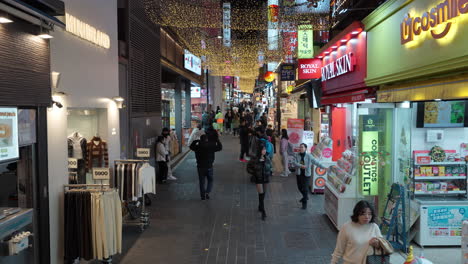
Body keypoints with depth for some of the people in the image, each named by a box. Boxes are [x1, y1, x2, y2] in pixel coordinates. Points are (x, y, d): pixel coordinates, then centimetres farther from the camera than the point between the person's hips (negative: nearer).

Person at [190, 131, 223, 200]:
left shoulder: (197, 147, -6)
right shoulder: (211, 146, -10)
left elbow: (191, 146, 14)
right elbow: (220, 147, 0)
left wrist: (196, 141, 16)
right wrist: (217, 140, 9)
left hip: (200, 167, 1)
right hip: (209, 167, -1)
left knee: (201, 181, 11)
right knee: (210, 180, 15)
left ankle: (203, 195, 14)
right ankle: (207, 192, -4)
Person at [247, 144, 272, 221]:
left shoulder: (267, 158, -2)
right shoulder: (255, 159, -13)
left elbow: (271, 166, 15)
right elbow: (248, 167, -2)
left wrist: (270, 172, -1)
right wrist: (254, 174, -10)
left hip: (266, 178, 4)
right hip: (258, 179, -4)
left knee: (263, 194, 14)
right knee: (261, 194, -8)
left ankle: (260, 207, 36)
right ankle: (263, 212, -6)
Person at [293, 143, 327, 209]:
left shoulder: (309, 156, -9)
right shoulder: (297, 155, -4)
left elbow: (316, 162, -7)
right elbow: (295, 163, -14)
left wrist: (323, 167, -11)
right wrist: (301, 166, -32)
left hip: (306, 174, -4)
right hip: (299, 174, 4)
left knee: (305, 188, -5)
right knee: (300, 187, 18)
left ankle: (304, 203, 8)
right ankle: (305, 196, 46)